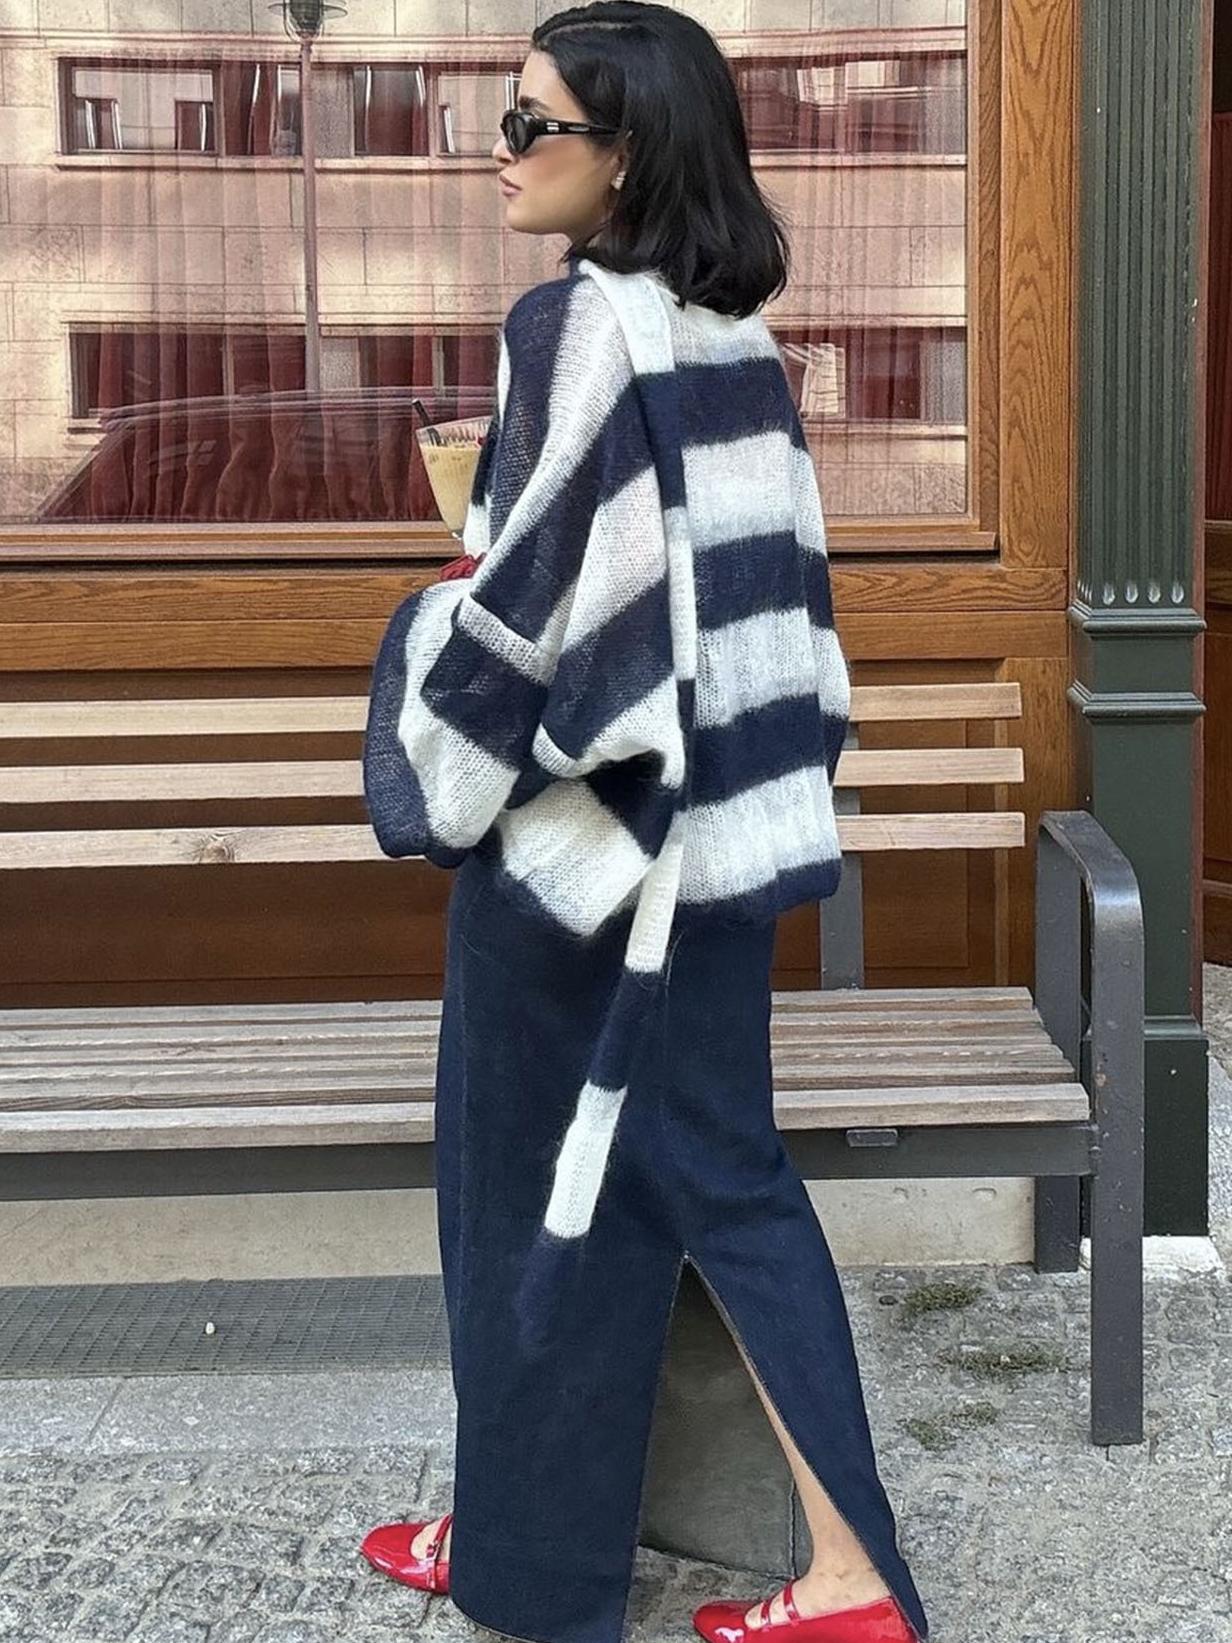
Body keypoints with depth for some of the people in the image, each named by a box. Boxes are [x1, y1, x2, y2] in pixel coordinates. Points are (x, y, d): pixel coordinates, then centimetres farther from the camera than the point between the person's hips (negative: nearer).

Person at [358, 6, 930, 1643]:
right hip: (712, 810, 8)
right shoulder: (739, 341, 7)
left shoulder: (574, 328, -17)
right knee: (723, 1170, 11)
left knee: (532, 1184, 9)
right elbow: (768, 584, 12)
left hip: (575, 823, -8)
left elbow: (530, 593, -19)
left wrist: (432, 770, -5)